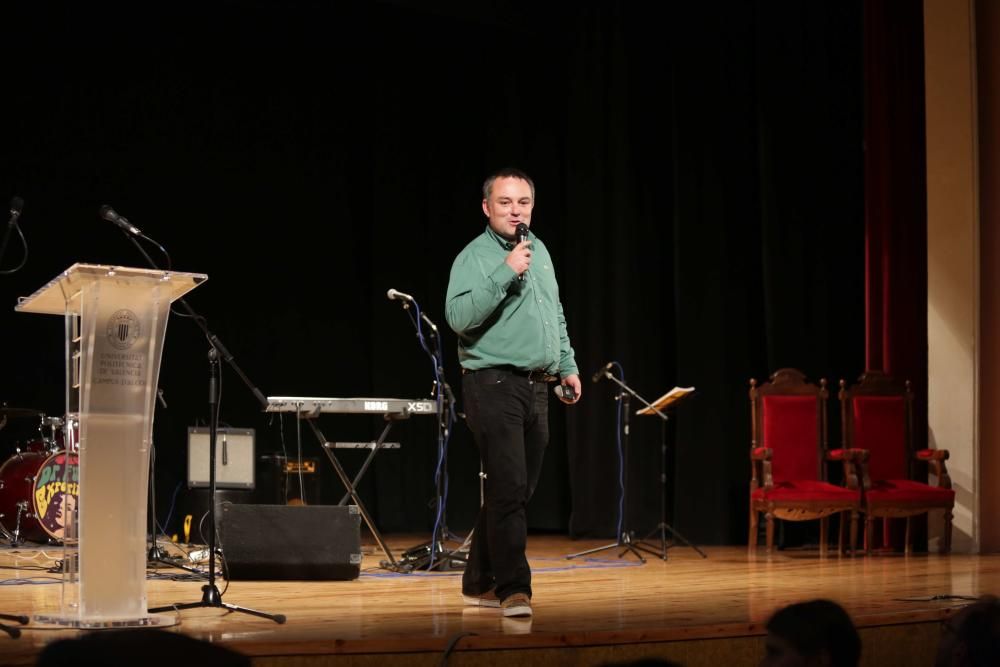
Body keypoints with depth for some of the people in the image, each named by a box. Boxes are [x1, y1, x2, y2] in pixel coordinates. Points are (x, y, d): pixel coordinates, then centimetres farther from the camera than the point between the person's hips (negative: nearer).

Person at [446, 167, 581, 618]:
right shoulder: (474, 256, -7)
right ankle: (513, 589, -12)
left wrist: (567, 366, 22)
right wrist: (504, 273, -24)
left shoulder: (540, 252, 17)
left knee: (518, 490, 11)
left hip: (537, 387, 8)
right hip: (494, 383, -8)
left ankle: (479, 582, 22)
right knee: (509, 487, -14)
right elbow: (459, 318, -21)